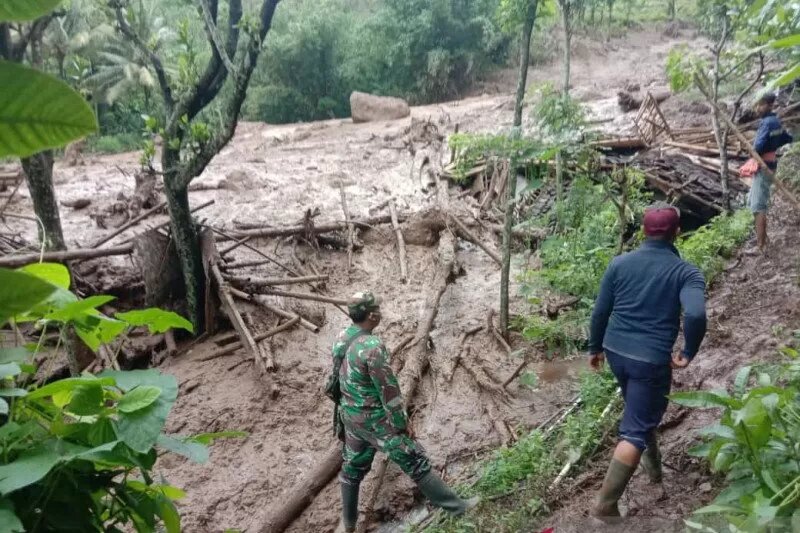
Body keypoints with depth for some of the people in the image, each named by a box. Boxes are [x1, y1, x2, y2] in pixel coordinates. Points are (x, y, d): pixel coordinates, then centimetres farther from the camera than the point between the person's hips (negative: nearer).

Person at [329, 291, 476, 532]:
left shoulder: (341, 339, -1)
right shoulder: (372, 347, -28)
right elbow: (389, 390, -22)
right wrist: (403, 423, -11)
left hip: (350, 416, 8)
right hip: (375, 420, -8)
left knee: (353, 466, 21)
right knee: (416, 462, 3)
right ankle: (456, 506, 15)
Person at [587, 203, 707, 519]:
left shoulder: (620, 263, 1)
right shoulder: (686, 273, -9)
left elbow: (600, 311, 5)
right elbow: (696, 315, -26)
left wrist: (595, 348, 18)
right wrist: (689, 354, -10)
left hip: (616, 352, 5)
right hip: (652, 360, -5)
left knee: (640, 411, 29)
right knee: (635, 430, 2)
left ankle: (653, 465, 50)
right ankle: (605, 506, -1)